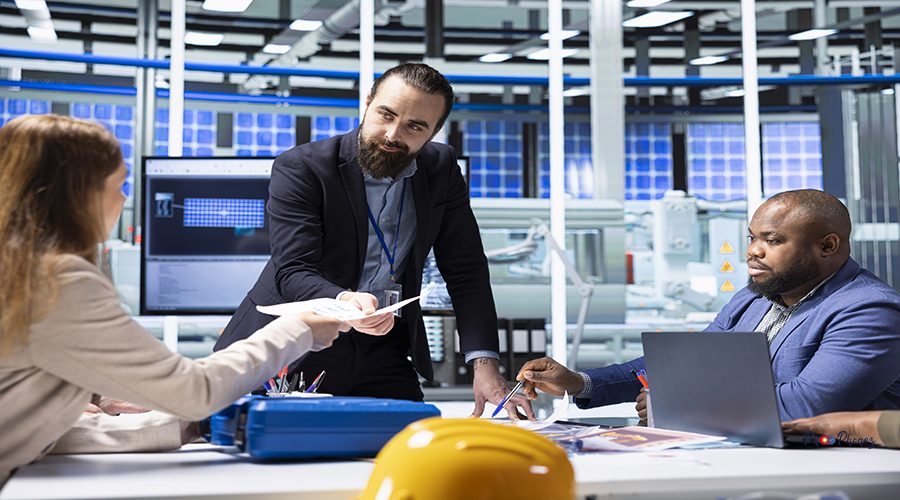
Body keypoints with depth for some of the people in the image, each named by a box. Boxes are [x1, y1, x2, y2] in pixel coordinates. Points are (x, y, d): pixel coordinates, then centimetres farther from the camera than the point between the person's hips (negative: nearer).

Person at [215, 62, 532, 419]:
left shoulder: (441, 169, 2)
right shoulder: (299, 168, -12)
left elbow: (466, 271, 1)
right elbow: (294, 272, -20)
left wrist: (485, 364, -11)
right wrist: (344, 301, -42)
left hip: (384, 355, 4)